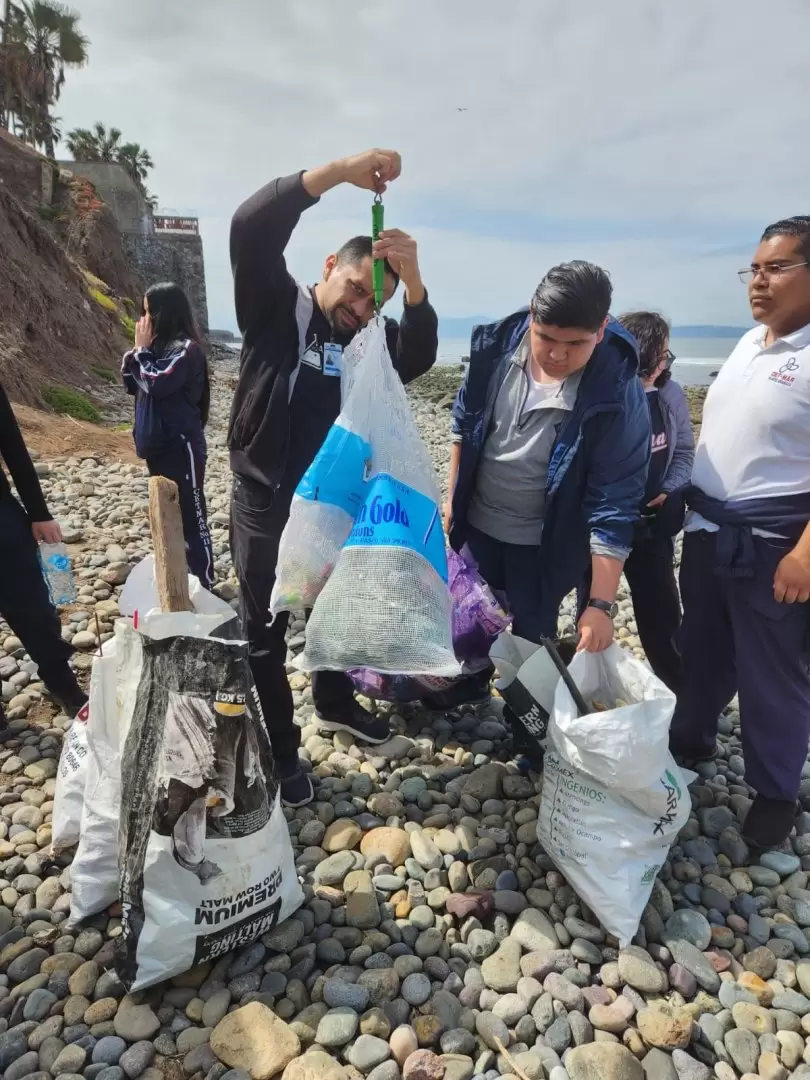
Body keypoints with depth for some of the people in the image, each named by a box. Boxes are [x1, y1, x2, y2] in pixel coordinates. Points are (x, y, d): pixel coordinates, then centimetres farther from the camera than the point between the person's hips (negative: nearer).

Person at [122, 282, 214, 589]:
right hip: (157, 443, 9)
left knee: (190, 513, -4)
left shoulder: (186, 348, -12)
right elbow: (131, 383, 13)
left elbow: (158, 383, -20)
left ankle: (203, 583, 4)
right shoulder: (158, 344, 13)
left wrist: (142, 349, -8)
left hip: (180, 444, -9)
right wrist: (138, 350, 0)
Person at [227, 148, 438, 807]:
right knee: (264, 632, 6)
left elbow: (419, 358, -16)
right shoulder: (274, 306, -8)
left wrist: (414, 282, -34)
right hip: (264, 502, -4)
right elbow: (251, 228, -24)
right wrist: (338, 172, -34)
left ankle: (335, 704, 45)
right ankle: (279, 751, 24)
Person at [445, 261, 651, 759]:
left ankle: (528, 729, 37)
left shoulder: (618, 396, -26)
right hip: (478, 523, 4)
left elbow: (614, 505, -24)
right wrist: (454, 497, 7)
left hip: (544, 543, -4)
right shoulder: (496, 346, -15)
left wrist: (601, 603, -26)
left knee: (532, 639, 10)